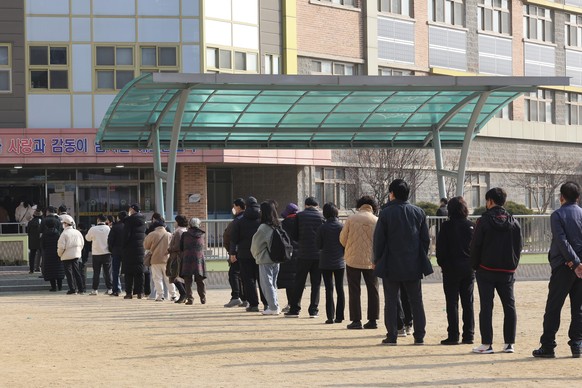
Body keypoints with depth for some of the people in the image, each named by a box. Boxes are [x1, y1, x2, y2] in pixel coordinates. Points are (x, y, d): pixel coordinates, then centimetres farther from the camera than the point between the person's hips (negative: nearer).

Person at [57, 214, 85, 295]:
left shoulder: (64, 234, -16)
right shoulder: (77, 232, 3)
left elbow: (61, 246, -16)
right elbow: (82, 243, 9)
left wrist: (59, 254, 1)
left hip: (66, 256, -6)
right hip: (76, 255, 6)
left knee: (69, 273, 2)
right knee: (76, 271, 13)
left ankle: (72, 289, 0)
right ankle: (80, 289, 12)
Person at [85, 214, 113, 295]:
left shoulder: (93, 229, -7)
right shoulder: (108, 229, -7)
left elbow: (87, 238, 9)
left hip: (96, 253, 0)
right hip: (106, 253, 0)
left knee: (96, 272, 6)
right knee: (107, 272, 6)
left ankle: (95, 289, 5)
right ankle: (110, 289, 5)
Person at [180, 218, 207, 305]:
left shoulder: (185, 234, -1)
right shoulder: (201, 235, 5)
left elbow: (181, 248, 5)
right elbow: (202, 248, 12)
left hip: (188, 259, -2)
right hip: (199, 259, 2)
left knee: (188, 281, 1)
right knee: (200, 281, 11)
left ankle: (190, 298, -6)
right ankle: (203, 299, 13)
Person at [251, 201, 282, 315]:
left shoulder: (263, 227, -16)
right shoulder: (277, 226, 4)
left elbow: (256, 244, -6)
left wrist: (256, 255, 11)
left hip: (265, 260, -7)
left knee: (266, 283, -1)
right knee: (273, 283, 16)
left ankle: (273, 307, -3)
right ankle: (275, 305, 18)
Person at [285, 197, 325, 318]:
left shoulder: (299, 216, -3)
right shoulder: (322, 217, -2)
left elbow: (293, 236, -2)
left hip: (303, 254, 0)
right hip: (319, 255, 1)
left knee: (299, 283, 7)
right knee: (316, 283, 7)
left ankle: (294, 309, 6)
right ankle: (313, 310, 5)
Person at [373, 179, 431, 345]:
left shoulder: (386, 213, -9)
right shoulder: (419, 212, 4)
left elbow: (378, 239, -7)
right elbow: (425, 239, 7)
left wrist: (377, 260, 5)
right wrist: (422, 258, 17)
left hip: (391, 265, -3)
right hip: (414, 265, 3)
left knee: (391, 302, 4)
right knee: (416, 301, 9)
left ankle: (392, 336, 2)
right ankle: (419, 336, 8)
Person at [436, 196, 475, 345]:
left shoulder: (447, 226, -9)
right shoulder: (471, 226, 1)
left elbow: (441, 248, -8)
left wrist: (442, 264, 6)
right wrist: (473, 263, 13)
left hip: (451, 269, -4)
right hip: (469, 269, 4)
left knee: (452, 302, 0)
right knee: (468, 302, 9)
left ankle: (453, 336, -2)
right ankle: (468, 335, 10)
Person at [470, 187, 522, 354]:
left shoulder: (484, 221, -9)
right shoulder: (514, 222, 4)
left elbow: (475, 246, -8)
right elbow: (519, 246, 7)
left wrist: (475, 266, 4)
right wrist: (513, 265, 13)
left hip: (486, 270, -4)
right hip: (507, 271, 4)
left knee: (486, 307, 0)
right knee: (509, 306, 9)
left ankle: (486, 344, -1)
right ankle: (509, 343, 8)